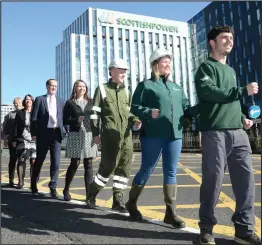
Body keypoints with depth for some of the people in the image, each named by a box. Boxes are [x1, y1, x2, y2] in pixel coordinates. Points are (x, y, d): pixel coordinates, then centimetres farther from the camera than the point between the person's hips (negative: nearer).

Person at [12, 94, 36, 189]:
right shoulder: (19, 113, 9)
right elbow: (15, 127, 6)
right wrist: (14, 140, -1)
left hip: (34, 140, 0)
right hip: (22, 140, 1)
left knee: (34, 161, -5)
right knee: (21, 161, 3)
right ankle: (20, 182, 12)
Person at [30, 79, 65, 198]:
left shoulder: (61, 101, 13)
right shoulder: (39, 99, 6)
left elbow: (64, 118, 11)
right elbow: (33, 118, 0)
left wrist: (62, 130, -3)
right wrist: (33, 133, -8)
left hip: (56, 133, 2)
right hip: (43, 133, -1)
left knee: (56, 161, -2)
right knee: (39, 160, 11)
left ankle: (53, 187, 8)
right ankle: (33, 183, 31)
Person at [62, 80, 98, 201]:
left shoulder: (90, 102, 12)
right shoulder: (70, 103, 5)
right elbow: (65, 121, 2)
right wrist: (76, 120, -15)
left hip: (89, 135, 2)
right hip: (75, 135, -2)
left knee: (88, 164, 1)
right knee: (75, 164, -2)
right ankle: (66, 189, 18)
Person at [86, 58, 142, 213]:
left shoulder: (126, 91, 17)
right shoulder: (102, 89, 4)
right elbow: (94, 113, 1)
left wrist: (135, 121, 0)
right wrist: (96, 133, -4)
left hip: (127, 135, 5)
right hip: (110, 135, -5)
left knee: (125, 167, 2)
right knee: (108, 166, -3)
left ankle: (118, 199, 14)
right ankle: (91, 194, 19)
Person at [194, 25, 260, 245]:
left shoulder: (231, 71, 25)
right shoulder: (206, 67, 3)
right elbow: (208, 92, -16)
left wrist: (242, 118, 13)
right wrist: (243, 91, -11)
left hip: (238, 133, 7)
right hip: (215, 132, -7)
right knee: (213, 181, -3)